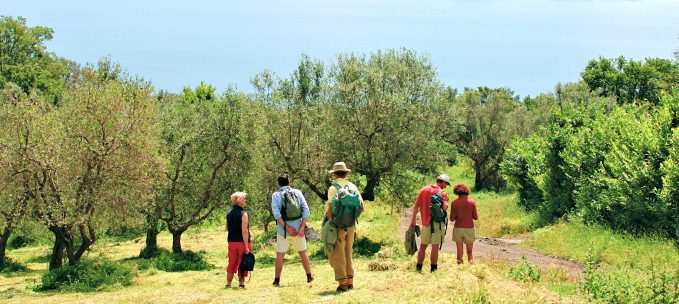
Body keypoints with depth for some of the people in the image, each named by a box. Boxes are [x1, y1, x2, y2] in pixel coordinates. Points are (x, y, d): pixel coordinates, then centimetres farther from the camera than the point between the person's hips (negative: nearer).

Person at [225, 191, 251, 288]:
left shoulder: (229, 214, 7)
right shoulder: (243, 214, -14)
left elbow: (227, 229, 13)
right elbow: (244, 231, -18)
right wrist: (247, 247, -17)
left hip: (232, 242, 5)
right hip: (242, 242, -5)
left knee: (232, 264, 9)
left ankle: (228, 284, 7)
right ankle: (241, 283, 12)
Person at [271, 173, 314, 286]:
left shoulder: (276, 195, -1)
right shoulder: (297, 192, 5)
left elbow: (276, 212, -14)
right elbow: (306, 209, -5)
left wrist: (286, 227, -15)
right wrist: (302, 227, -9)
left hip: (283, 230, -2)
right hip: (298, 228, 2)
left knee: (280, 255, 6)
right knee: (302, 252, 17)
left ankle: (277, 280, 5)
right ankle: (309, 276, 23)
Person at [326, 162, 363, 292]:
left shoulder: (333, 188, -9)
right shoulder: (353, 187, 6)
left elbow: (330, 210, -13)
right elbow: (361, 207, 7)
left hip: (338, 225, -5)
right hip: (351, 225, 5)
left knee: (338, 256, 0)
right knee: (349, 254, 16)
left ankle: (342, 283, -3)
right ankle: (350, 281, 17)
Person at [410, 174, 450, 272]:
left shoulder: (423, 190, 6)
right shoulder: (442, 193, -9)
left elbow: (416, 206, 5)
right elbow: (445, 207, -23)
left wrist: (413, 220, 11)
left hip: (425, 222, 4)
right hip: (437, 222, -4)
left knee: (423, 245, 13)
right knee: (435, 246, 2)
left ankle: (419, 267, 14)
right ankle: (433, 268, 4)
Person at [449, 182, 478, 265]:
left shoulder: (454, 203, -6)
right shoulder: (472, 202, -4)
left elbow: (452, 219, -5)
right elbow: (476, 217, -2)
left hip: (458, 229, 0)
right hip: (469, 229, 0)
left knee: (459, 252, 7)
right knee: (469, 252, 8)